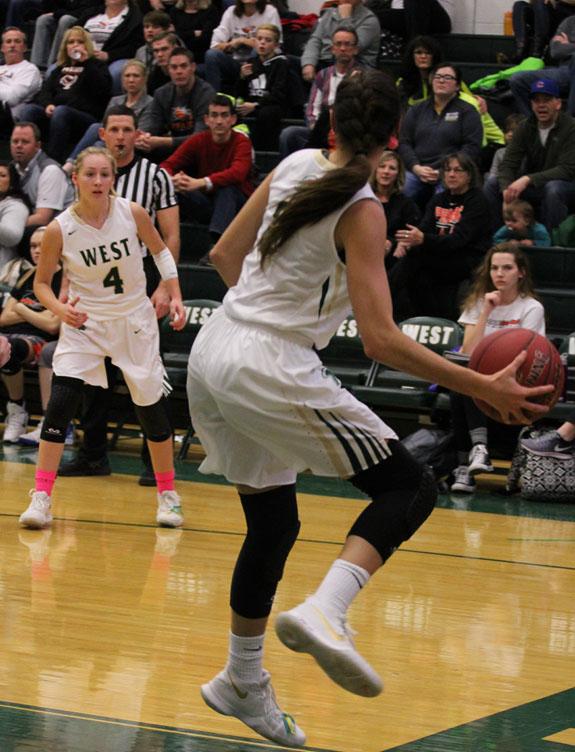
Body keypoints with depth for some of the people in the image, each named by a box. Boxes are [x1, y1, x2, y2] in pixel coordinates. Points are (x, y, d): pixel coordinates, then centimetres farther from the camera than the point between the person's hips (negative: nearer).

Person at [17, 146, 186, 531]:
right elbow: (42, 283, -4)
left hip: (135, 321, 1)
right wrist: (60, 309, -22)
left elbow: (161, 251, 5)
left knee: (151, 408, 5)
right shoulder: (59, 229, -16)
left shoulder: (132, 213, -13)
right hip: (84, 322, -1)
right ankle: (41, 498, -10)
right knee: (60, 402, -17)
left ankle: (168, 494, 24)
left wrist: (175, 296, -2)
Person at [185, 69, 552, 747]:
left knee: (272, 522, 21)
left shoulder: (295, 165, 6)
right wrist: (484, 388, -16)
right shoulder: (361, 210, -14)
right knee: (410, 488, -1)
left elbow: (225, 254, 18)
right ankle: (324, 611, -22)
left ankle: (243, 683, 29)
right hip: (274, 371, -8)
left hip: (214, 353, 8)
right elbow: (382, 342, -19)